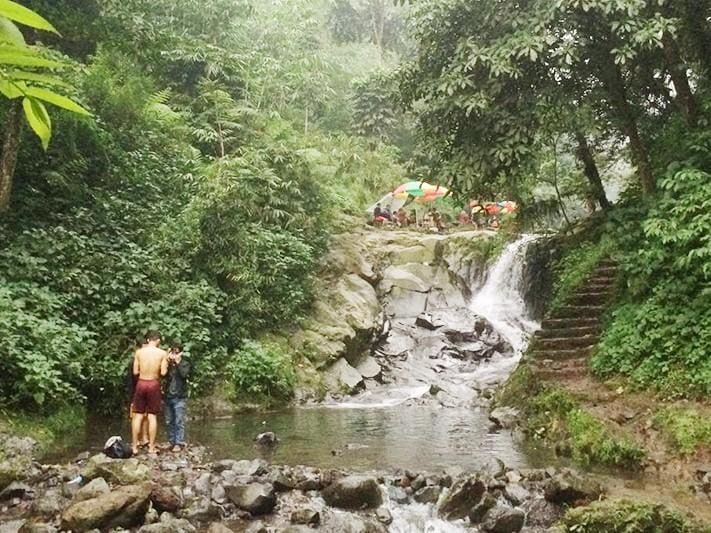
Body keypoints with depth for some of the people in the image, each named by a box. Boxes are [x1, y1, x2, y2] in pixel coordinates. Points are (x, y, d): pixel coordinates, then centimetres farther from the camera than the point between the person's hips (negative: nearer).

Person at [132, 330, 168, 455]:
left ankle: (135, 447, 9)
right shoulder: (162, 353, -5)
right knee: (152, 416, 5)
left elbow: (135, 372, 1)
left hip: (141, 383, 1)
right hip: (154, 384, -1)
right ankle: (151, 447, 7)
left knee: (138, 415, 8)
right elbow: (163, 372, -8)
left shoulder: (139, 352, -1)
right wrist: (166, 364, 11)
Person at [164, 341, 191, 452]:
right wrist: (168, 361, -13)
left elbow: (184, 374, -18)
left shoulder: (185, 363, 1)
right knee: (169, 421, 8)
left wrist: (178, 361, -15)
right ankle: (172, 442, 17)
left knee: (179, 421, -6)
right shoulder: (168, 363, 9)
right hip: (168, 396, 4)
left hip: (180, 397, -4)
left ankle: (179, 443, -3)